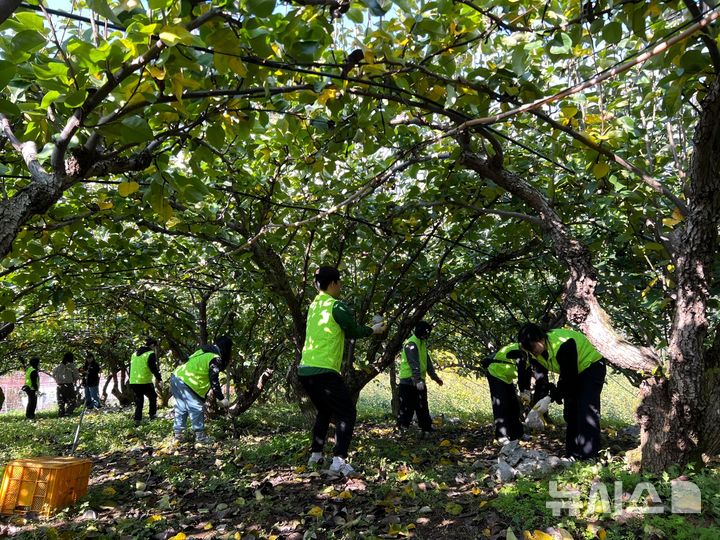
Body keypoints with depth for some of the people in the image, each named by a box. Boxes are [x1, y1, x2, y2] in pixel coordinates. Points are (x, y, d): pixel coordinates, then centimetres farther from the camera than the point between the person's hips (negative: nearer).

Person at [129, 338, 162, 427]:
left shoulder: (135, 353, 15)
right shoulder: (150, 354, -9)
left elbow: (132, 367, 21)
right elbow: (153, 368, -14)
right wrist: (159, 378, -3)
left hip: (133, 382, 6)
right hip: (145, 382, -6)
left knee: (138, 401, 14)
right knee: (153, 397, 16)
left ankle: (137, 419, 7)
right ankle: (152, 415, 14)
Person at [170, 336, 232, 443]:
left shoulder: (204, 352, 17)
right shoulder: (215, 359, -10)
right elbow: (214, 381, -13)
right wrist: (221, 399, -8)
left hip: (176, 377, 10)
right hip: (185, 383, -9)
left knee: (181, 408, 19)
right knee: (196, 409, -1)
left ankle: (178, 433, 26)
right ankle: (200, 435, 3)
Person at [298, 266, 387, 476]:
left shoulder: (314, 306, 15)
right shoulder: (337, 306, -10)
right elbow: (354, 331, 2)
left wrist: (367, 329, 30)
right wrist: (373, 330, 20)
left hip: (305, 370, 8)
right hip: (324, 371, -8)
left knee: (324, 411, 25)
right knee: (347, 412, 2)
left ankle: (315, 455, 28)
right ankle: (339, 460, -8)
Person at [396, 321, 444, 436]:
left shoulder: (422, 343, 16)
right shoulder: (411, 343, -17)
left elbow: (427, 362, 23)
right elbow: (414, 364, -27)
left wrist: (435, 377, 23)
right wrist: (418, 380, -34)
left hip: (419, 381, 10)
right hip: (409, 381, -10)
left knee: (423, 408, 15)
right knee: (407, 408, -5)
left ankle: (427, 429, 23)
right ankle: (401, 429, 2)